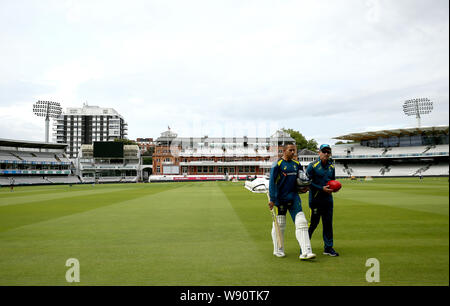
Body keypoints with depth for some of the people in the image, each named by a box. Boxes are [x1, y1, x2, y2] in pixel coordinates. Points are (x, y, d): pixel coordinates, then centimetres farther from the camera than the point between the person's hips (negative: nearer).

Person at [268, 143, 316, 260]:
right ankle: (278, 250, 23)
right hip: (279, 198, -5)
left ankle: (306, 252, -6)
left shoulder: (297, 164, 10)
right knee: (279, 225, 5)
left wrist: (305, 187, 3)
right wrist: (272, 199, -18)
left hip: (293, 197, 5)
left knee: (301, 222, -6)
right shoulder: (277, 164, -8)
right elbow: (272, 183, -12)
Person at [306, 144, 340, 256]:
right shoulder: (312, 166, -8)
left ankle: (328, 247, 16)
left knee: (328, 223, 7)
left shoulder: (331, 166, 12)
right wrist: (322, 188, -17)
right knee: (314, 222, 0)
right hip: (315, 198, -5)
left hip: (328, 198, 6)